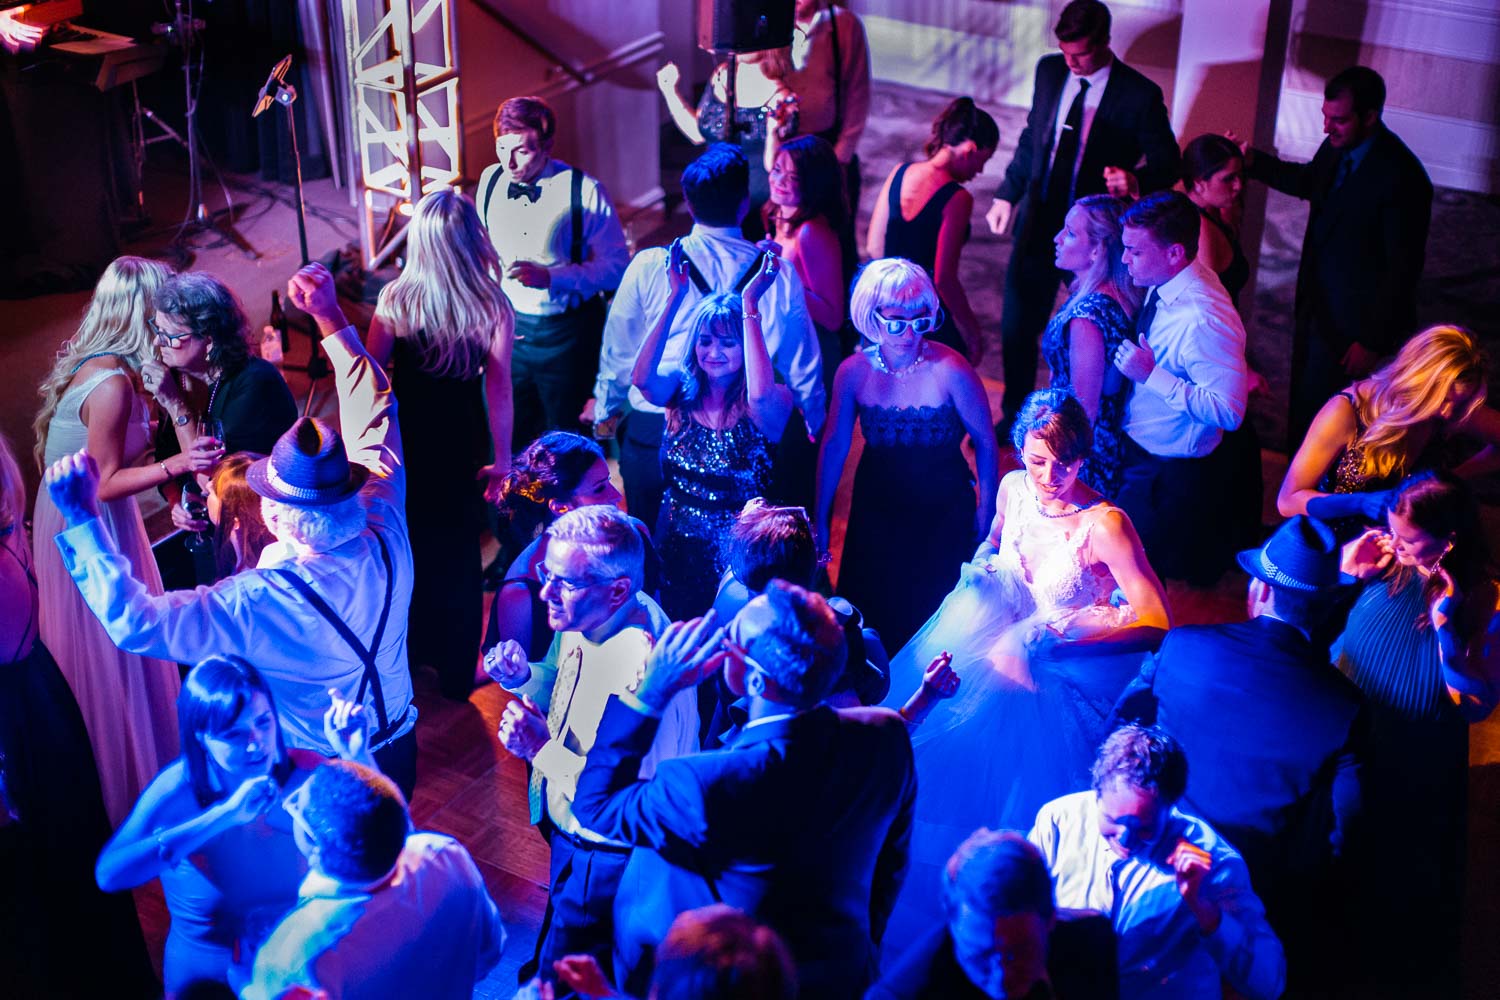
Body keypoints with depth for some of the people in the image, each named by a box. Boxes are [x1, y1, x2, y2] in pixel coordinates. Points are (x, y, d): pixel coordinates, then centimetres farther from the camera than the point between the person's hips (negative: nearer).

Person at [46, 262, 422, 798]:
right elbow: (375, 413, -8)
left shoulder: (260, 602, -36)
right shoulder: (384, 539, -22)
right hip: (399, 751, 4)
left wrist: (81, 519, -27)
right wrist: (332, 317, -3)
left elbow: (134, 621, -30)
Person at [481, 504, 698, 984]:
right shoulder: (582, 618, -11)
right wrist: (523, 677, -11)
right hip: (568, 832, 8)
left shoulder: (645, 670, -38)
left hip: (606, 858, -8)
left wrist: (543, 750, -34)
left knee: (563, 975, 14)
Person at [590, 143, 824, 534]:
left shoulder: (649, 267, -10)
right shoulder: (779, 274, -7)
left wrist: (605, 408, 20)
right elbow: (803, 367, 3)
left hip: (653, 431, -1)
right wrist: (814, 427, 21)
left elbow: (618, 351, 2)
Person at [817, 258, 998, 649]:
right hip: (877, 508, 3)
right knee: (869, 608, 16)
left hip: (944, 511, -3)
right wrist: (821, 517, 5)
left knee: (933, 614, 10)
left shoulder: (950, 370, -20)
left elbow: (985, 443, -11)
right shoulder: (854, 371, -10)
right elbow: (835, 444, 0)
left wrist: (986, 511, -8)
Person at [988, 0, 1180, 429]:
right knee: (1017, 327, 12)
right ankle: (1015, 416, 34)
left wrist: (1136, 180, -29)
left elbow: (1167, 165, -8)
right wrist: (1008, 194, 13)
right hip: (1038, 222, 4)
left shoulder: (1140, 96, -15)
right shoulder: (1049, 70, 0)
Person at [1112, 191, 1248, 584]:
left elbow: (1229, 412, -31)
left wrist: (1152, 375, -30)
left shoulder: (1204, 322, -31)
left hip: (1168, 477, -8)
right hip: (1135, 449, 8)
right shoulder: (1164, 282, -6)